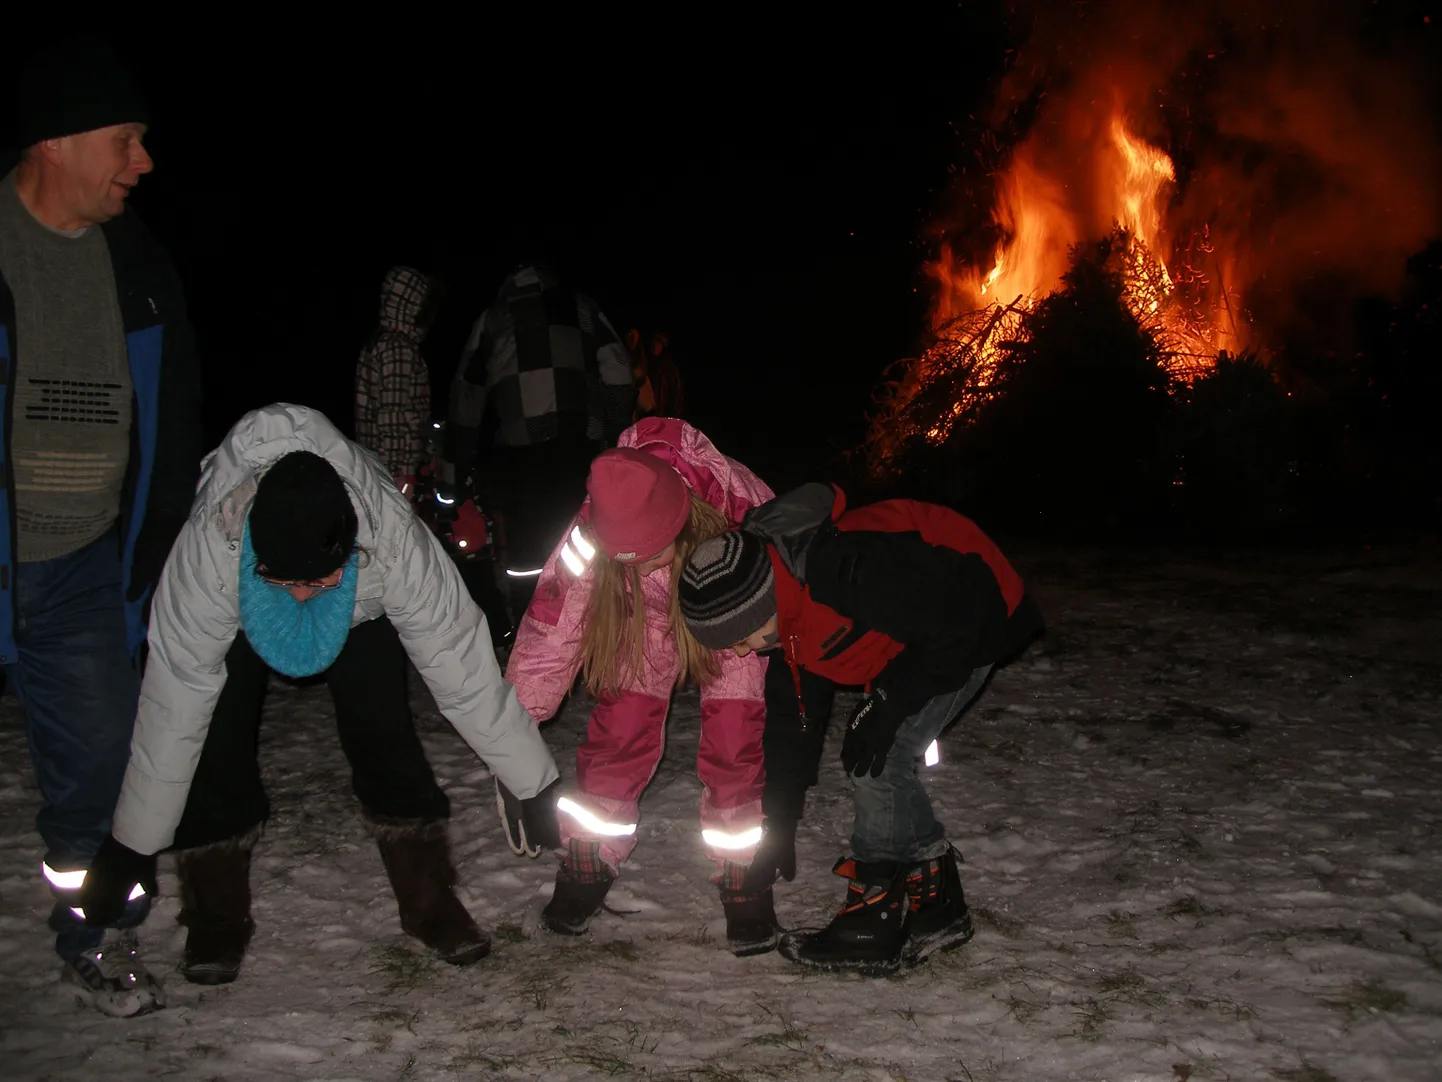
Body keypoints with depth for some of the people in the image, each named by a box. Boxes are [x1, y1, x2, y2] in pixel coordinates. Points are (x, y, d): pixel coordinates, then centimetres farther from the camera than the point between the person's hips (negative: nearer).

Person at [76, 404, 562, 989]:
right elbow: (172, 703, -34)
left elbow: (461, 667, -33)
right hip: (236, 608, 0)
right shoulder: (208, 545, -42)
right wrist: (132, 845, -27)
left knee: (380, 731, -14)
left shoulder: (396, 544, -43)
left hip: (363, 608, 0)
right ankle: (215, 914, 5)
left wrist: (537, 789, -27)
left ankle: (429, 897, 1)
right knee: (215, 731, -12)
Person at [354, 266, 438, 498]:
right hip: (392, 469, -10)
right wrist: (400, 474, -21)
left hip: (377, 464, 10)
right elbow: (394, 417, -20)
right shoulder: (399, 349, -14)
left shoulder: (380, 341, 16)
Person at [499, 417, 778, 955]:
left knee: (735, 747, -11)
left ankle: (744, 880, 7)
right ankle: (589, 865, 13)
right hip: (646, 618, 1)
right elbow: (546, 633, -26)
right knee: (618, 732, -7)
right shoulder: (591, 533, -36)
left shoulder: (745, 510, -40)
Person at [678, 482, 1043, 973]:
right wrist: (778, 829, 10)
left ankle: (877, 920, -1)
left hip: (977, 620, -9)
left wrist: (889, 705, -22)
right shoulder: (787, 618, -6)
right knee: (878, 760, 5)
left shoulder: (851, 568, -37)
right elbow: (792, 720, 6)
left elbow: (956, 619, -28)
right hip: (916, 633, 9)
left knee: (879, 757, -12)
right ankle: (935, 903, 19)